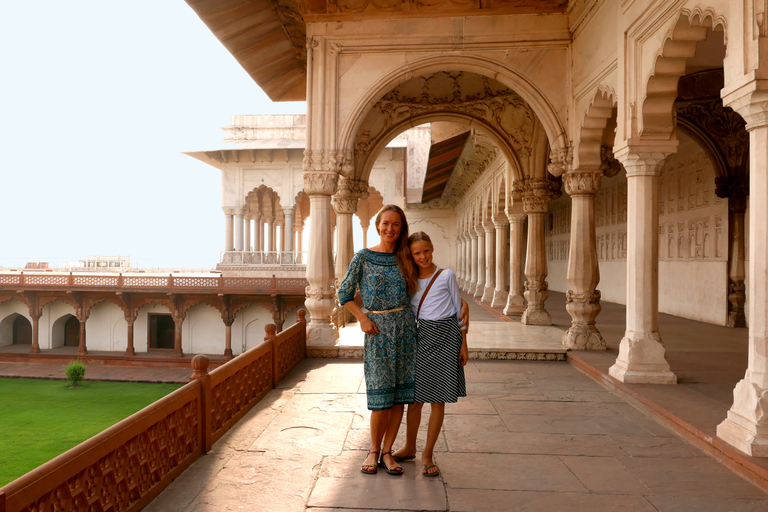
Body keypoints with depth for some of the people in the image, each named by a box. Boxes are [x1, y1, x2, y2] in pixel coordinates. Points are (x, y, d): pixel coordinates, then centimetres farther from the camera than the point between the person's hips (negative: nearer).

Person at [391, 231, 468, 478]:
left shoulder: (446, 275, -3)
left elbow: (459, 308, 2)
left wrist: (463, 344, 0)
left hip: (446, 337, -2)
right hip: (422, 336, 3)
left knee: (438, 399, 3)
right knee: (415, 396, 9)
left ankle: (428, 454, 16)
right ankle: (409, 448, 28)